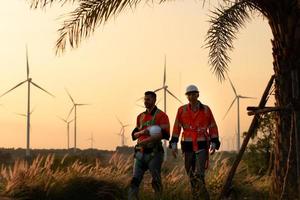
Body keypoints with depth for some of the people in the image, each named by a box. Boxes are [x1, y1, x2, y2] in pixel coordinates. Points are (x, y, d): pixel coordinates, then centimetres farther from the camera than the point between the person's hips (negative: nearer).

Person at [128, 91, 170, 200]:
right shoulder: (140, 116, 17)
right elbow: (134, 134, 17)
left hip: (154, 153, -5)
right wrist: (142, 132, -7)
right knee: (135, 180, -4)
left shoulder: (161, 116, -3)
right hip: (140, 153, 5)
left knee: (156, 180, 1)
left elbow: (164, 134, -15)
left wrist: (147, 140, -22)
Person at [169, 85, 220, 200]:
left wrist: (214, 144, -3)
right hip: (187, 146, 2)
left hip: (202, 146, -2)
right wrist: (173, 145, -5)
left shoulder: (206, 110, 1)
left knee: (199, 174, -16)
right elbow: (177, 128, 2)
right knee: (191, 175, 8)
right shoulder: (182, 110, 2)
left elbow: (213, 128, 4)